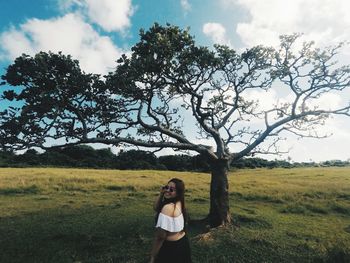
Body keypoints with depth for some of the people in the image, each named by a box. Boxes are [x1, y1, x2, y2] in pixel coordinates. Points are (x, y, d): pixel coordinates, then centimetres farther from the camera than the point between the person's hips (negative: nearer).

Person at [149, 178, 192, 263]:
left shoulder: (168, 207, -29)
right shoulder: (179, 203, -3)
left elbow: (160, 236, -25)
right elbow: (156, 208, 5)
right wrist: (161, 194, -9)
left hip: (171, 248, -8)